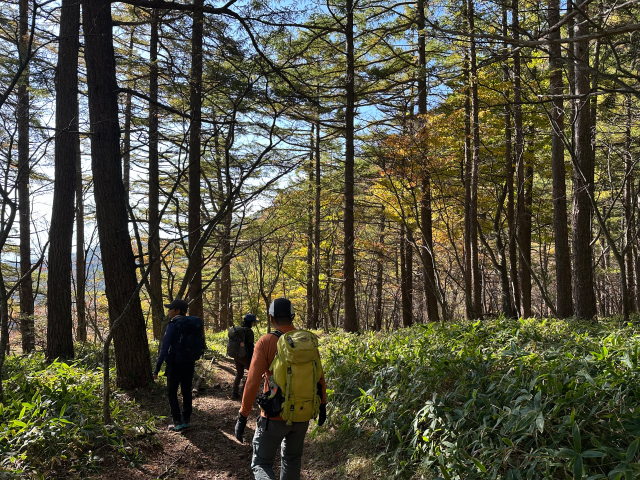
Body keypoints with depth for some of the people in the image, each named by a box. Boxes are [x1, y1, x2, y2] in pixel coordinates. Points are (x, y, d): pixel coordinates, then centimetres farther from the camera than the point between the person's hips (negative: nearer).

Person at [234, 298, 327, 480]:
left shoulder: (265, 342, -15)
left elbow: (253, 382, -18)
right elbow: (319, 376, 3)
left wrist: (242, 416, -10)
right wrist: (322, 405, 17)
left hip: (274, 416, -4)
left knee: (261, 465, 10)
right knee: (292, 458, 26)